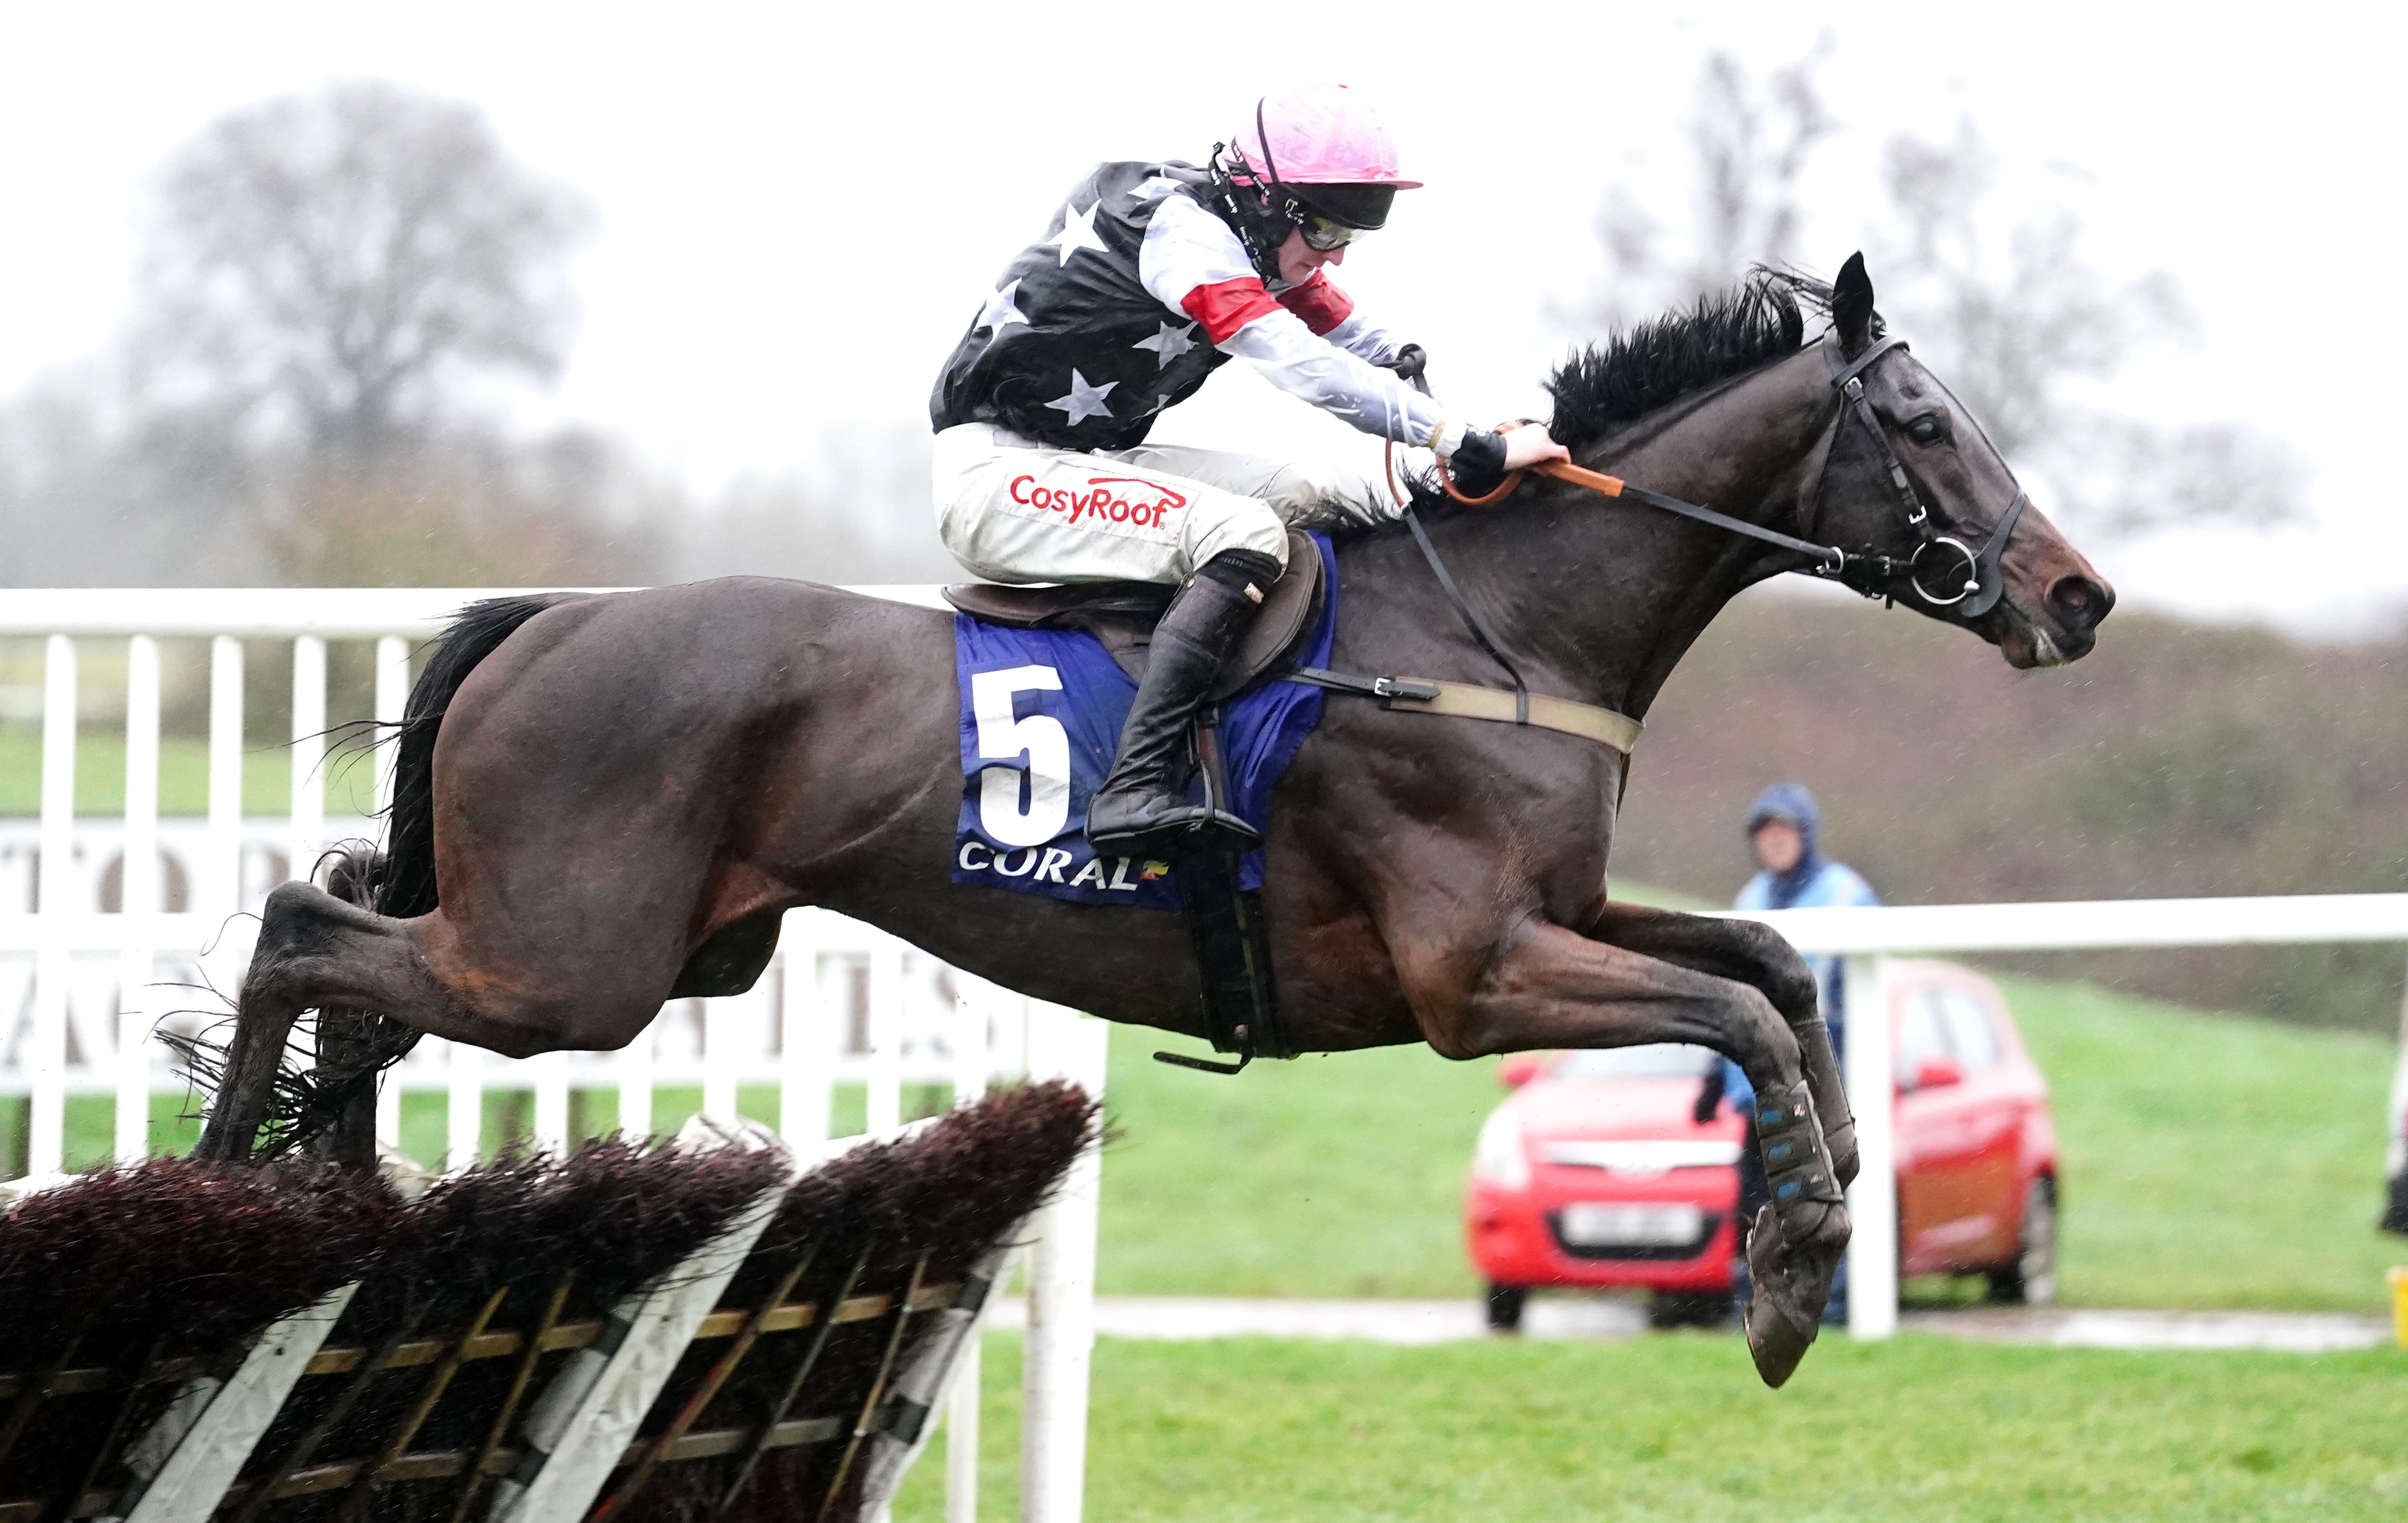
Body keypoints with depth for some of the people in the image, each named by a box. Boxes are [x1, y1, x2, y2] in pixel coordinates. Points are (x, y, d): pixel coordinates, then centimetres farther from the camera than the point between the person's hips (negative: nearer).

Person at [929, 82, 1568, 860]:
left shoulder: (1256, 243, 7)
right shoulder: (1181, 231, -23)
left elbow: (1373, 349, 9)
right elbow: (1305, 369, -31)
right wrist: (1475, 448, -34)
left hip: (1089, 463, 10)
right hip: (992, 474, -10)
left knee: (1343, 493, 4)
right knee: (1244, 532, -30)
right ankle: (1133, 792, -39)